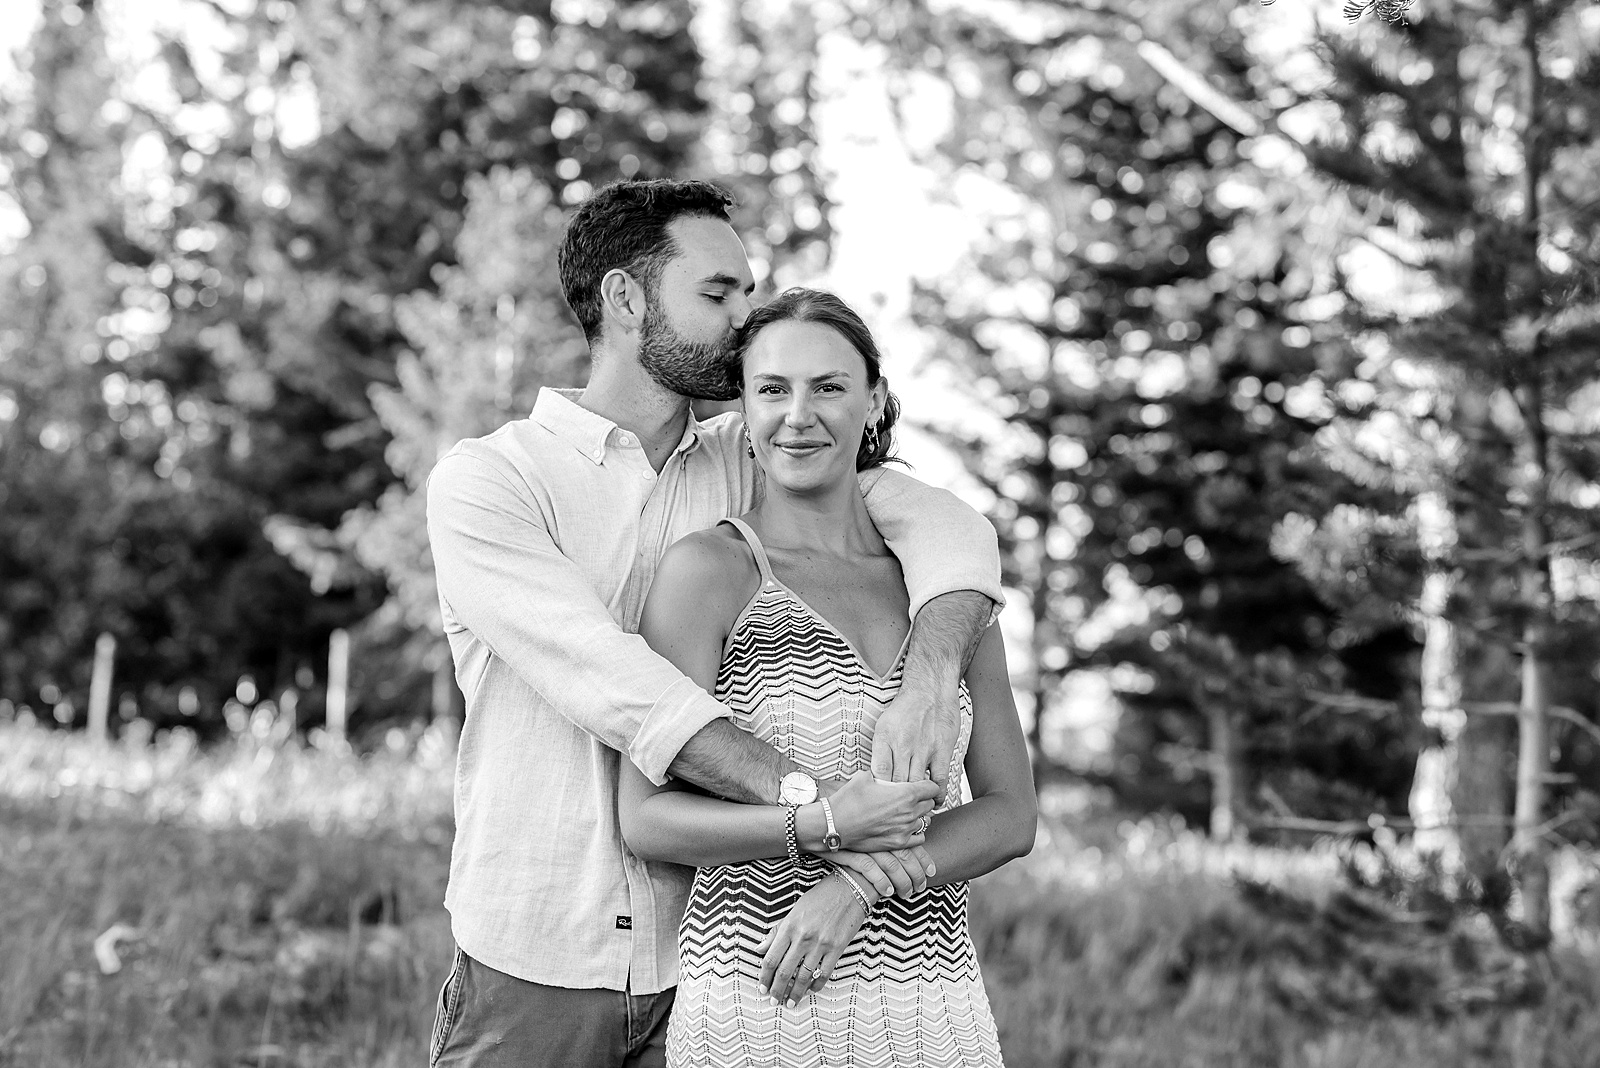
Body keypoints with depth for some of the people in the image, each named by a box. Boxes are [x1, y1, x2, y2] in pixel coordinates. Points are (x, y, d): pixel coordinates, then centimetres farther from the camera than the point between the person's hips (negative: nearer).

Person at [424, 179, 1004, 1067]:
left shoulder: (745, 464, 8)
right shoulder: (482, 483, -6)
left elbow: (946, 525, -4)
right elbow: (608, 680, -20)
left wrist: (927, 682, -25)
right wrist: (806, 798, -30)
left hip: (701, 963, 3)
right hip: (534, 970, -3)